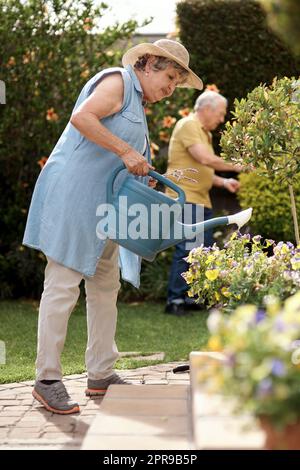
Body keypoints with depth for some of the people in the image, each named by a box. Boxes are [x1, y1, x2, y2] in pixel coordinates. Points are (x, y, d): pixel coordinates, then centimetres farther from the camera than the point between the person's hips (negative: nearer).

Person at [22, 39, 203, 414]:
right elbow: (81, 117, -23)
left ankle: (100, 375, 18)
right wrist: (125, 151, -21)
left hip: (102, 207, 10)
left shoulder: (137, 104, 23)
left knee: (106, 286, 11)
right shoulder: (117, 81, -5)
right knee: (62, 285, -9)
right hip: (72, 193, -10)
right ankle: (47, 379, -5)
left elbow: (131, 171, 20)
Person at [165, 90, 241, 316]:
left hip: (201, 200, 10)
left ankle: (192, 297, 17)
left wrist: (224, 182, 11)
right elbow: (206, 159, -20)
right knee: (187, 249, -12)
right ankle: (175, 300, -7)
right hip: (185, 198, -10)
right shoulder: (188, 125, -9)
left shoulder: (205, 133, 21)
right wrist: (235, 166, -9)